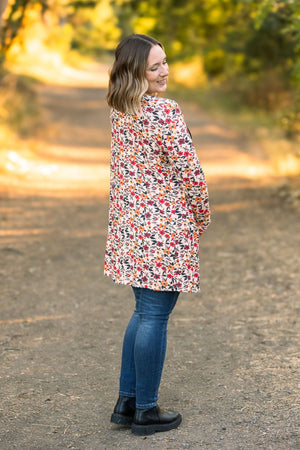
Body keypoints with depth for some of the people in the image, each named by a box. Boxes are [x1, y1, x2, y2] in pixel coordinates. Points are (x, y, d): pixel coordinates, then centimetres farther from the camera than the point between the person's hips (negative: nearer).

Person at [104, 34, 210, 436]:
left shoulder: (120, 111, 7)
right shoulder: (164, 112, -18)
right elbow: (190, 172, -16)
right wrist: (202, 217, 0)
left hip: (129, 223, 8)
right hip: (164, 227, -8)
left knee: (145, 310, 18)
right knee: (155, 316, 2)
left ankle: (127, 402, 25)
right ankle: (146, 411, 13)